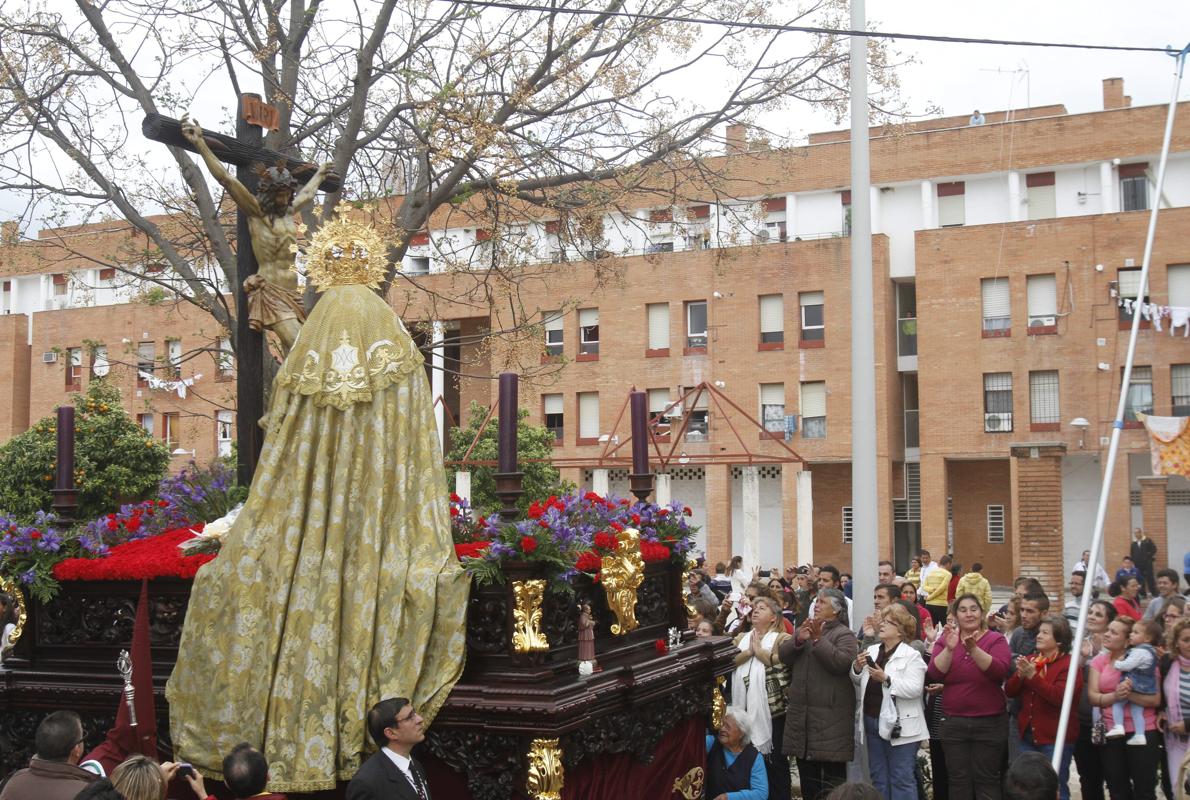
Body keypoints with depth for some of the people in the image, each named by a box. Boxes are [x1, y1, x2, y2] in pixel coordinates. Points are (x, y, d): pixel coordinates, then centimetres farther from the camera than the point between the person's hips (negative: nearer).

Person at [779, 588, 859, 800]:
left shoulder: (844, 635, -4)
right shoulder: (804, 630, 17)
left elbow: (842, 662, -20)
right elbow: (783, 655, 6)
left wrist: (818, 640, -22)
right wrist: (798, 640, -12)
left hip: (830, 715, -7)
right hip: (802, 712, 7)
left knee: (833, 774, -3)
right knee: (807, 773, 14)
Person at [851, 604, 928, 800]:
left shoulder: (911, 656, -9)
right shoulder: (871, 651, 9)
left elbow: (914, 689, -19)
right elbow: (859, 682, 14)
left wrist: (886, 679, -26)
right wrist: (858, 668, -6)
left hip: (900, 726, -7)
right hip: (872, 722, 7)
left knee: (902, 779, 0)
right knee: (878, 777, 16)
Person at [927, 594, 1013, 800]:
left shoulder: (996, 640, -1)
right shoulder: (946, 639, 7)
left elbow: (1000, 670, -19)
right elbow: (934, 675, -6)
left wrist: (974, 649, -31)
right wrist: (949, 649, -20)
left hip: (989, 723, -3)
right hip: (954, 723, 3)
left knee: (986, 781, 0)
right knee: (958, 780, 7)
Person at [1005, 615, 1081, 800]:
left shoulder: (1069, 664, -9)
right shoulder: (1030, 660, 12)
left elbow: (1059, 697, -22)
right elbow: (1009, 691, 8)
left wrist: (1033, 676, -25)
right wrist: (1020, 675, -11)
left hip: (1055, 737, -6)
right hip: (1028, 735, 7)